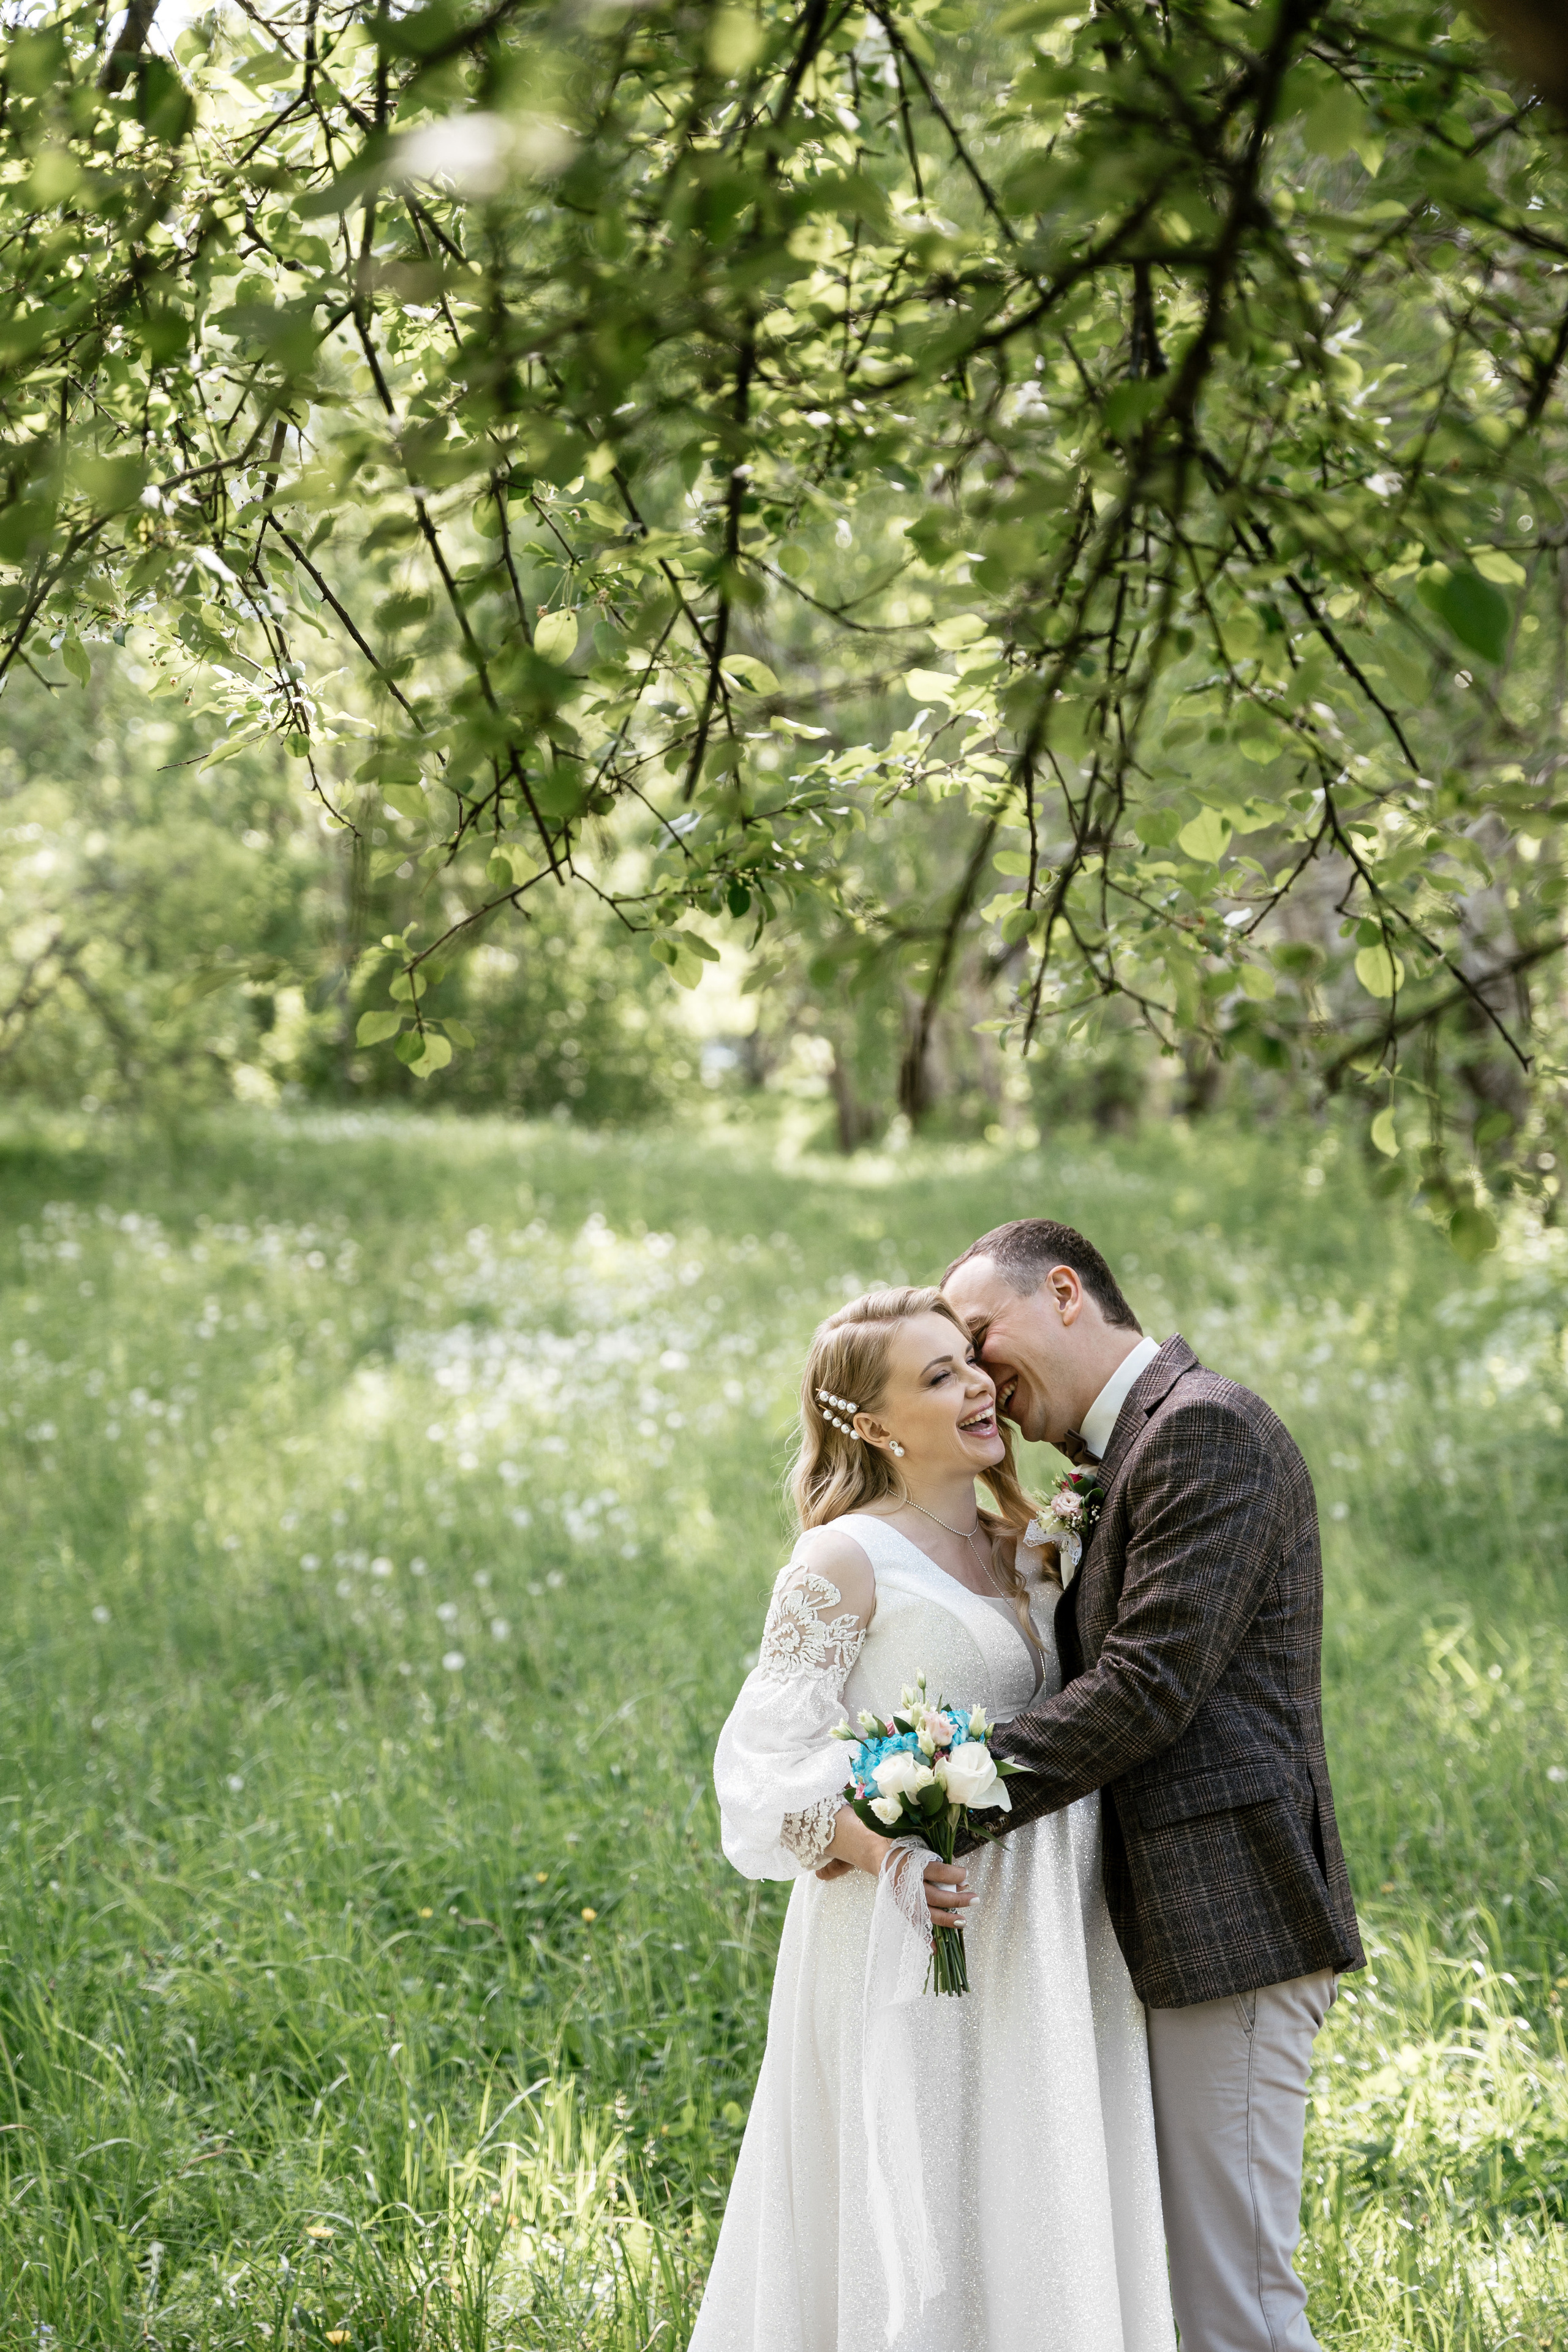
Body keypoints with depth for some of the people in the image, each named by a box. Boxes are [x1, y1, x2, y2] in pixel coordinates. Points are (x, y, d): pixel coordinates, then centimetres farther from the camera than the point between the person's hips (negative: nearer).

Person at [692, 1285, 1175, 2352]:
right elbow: (763, 1762, -11)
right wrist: (882, 1853, -24)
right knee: (917, 2235, -5)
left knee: (1041, 2236, 7)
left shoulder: (1032, 1549, 13)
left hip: (1046, 1955, 6)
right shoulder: (848, 1562, -6)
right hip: (917, 1955, -6)